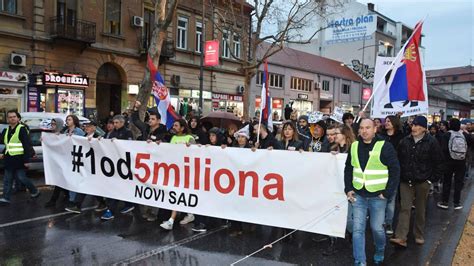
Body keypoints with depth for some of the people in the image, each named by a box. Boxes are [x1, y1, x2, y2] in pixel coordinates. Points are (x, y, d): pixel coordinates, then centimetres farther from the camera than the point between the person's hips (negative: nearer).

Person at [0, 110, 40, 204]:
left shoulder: (22, 129, -11)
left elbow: (27, 146, -15)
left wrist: (26, 160, -19)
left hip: (19, 159, -7)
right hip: (9, 159, 7)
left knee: (21, 177, -4)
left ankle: (35, 191, 15)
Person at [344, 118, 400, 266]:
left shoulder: (385, 146, -10)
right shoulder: (354, 146, 3)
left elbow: (395, 171, -9)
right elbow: (348, 169, 13)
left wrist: (387, 193, -11)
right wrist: (348, 189, 5)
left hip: (377, 196, -3)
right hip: (358, 195, 3)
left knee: (377, 228, 7)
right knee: (358, 229, 1)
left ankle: (379, 252, 37)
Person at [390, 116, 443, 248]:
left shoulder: (431, 142, -7)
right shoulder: (405, 141, 3)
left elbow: (438, 163, -4)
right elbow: (399, 159, 12)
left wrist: (433, 179, -6)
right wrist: (399, 176, 9)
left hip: (422, 182, -2)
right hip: (406, 181, 2)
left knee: (420, 209, 12)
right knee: (405, 208, -3)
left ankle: (419, 235, 27)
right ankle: (401, 237, -6)